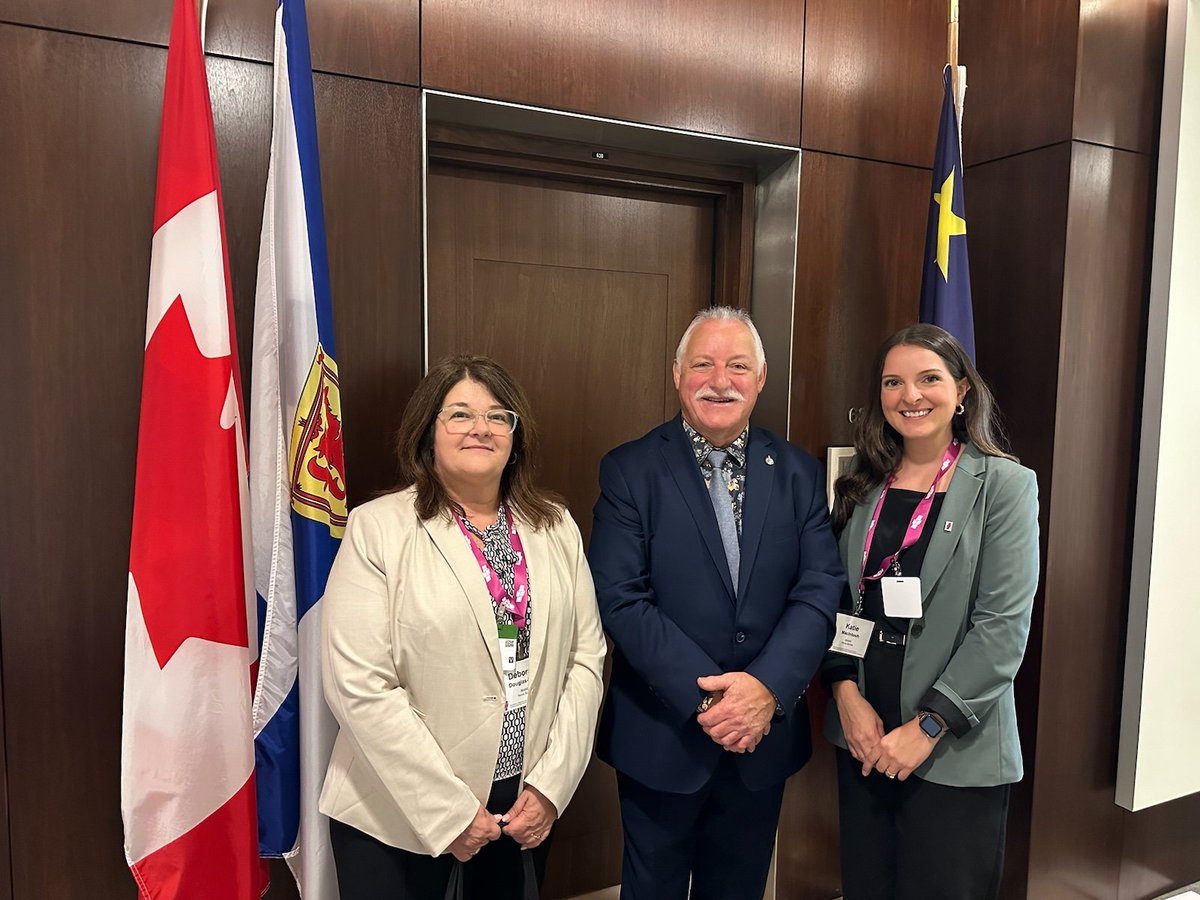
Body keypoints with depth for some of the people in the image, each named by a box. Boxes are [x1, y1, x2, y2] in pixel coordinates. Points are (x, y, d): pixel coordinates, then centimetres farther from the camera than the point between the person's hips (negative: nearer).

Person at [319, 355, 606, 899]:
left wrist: (551, 784, -5)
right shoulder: (377, 528, -11)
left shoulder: (556, 527, 1)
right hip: (398, 814, -3)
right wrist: (450, 811, -14)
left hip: (526, 801, 4)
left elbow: (586, 655, 1)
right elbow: (359, 685, -15)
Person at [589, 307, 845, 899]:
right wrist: (704, 697, -20)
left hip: (765, 735, 3)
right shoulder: (630, 471, -9)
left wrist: (767, 687, -19)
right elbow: (620, 598, -16)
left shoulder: (799, 473, 1)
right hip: (662, 738, -2)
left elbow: (821, 589, -6)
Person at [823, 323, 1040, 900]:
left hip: (956, 749, -3)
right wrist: (848, 695, -7)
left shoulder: (1004, 485, -7)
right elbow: (837, 599, 5)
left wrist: (928, 726, -15)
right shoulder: (862, 486, 5)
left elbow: (1004, 625, -13)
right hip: (863, 735, 4)